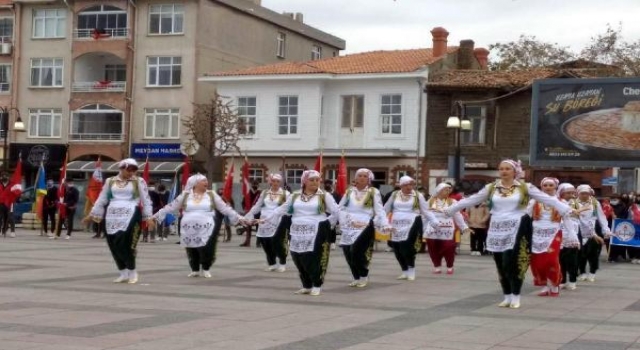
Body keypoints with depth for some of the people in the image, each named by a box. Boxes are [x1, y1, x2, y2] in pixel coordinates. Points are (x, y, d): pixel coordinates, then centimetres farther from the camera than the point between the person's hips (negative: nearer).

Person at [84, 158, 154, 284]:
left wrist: (148, 217, -5)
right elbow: (102, 199, 16)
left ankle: (132, 271, 4)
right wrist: (92, 215, 15)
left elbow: (146, 200, 4)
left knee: (126, 244, -14)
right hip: (113, 216, 4)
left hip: (130, 216, -4)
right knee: (114, 245, 2)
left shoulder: (139, 181, 4)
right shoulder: (110, 181, 12)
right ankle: (123, 273, 13)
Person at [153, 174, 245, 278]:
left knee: (206, 250, -5)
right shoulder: (185, 195, 5)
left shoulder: (211, 195, 5)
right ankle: (195, 269, 32)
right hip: (189, 230, 1)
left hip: (206, 229, -1)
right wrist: (155, 217, 8)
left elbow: (225, 208, 7)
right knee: (191, 251, 8)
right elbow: (170, 207, 9)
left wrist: (239, 218, 2)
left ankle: (205, 269, 22)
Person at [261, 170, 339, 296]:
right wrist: (267, 219, 12)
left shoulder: (324, 196, 0)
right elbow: (282, 209, 15)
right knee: (299, 261, 5)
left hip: (316, 233, -4)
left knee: (313, 260, -9)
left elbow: (335, 212, 2)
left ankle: (317, 286, 7)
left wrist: (327, 224, -3)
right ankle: (307, 286, 19)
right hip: (298, 233, 4)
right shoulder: (295, 196, 10)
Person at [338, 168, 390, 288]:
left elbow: (379, 210, -4)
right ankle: (356, 277, 20)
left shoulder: (374, 192, 3)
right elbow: (341, 208, 11)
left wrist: (385, 224, -16)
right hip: (350, 228, 4)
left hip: (365, 227, -4)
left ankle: (364, 276, 5)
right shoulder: (349, 191, 12)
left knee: (357, 251, -17)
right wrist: (346, 222, -2)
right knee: (348, 252, 0)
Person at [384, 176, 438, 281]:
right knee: (397, 250, 4)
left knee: (407, 248, -16)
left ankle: (411, 271, 3)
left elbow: (426, 211, 5)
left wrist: (435, 223, -2)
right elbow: (385, 209, 14)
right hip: (397, 226, 3)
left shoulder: (418, 195, 3)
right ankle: (405, 271, 22)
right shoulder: (394, 195, 9)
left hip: (412, 225, -3)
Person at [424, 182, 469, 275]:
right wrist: (424, 229, 12)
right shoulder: (430, 201, 6)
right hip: (433, 230, 2)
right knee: (433, 249, 4)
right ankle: (437, 266, 18)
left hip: (447, 230, -2)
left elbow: (457, 216, 5)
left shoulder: (452, 202, 2)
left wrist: (464, 227, 2)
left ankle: (450, 267, 12)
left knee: (448, 249, -5)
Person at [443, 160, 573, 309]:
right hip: (497, 229, 4)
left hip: (517, 229, -4)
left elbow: (548, 199, -3)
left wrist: (568, 210, -10)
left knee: (512, 263, -11)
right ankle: (507, 297, 20)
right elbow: (471, 200, 10)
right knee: (501, 265, 6)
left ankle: (515, 297, 4)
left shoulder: (525, 187, 0)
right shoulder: (491, 188, 7)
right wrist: (449, 210, 9)